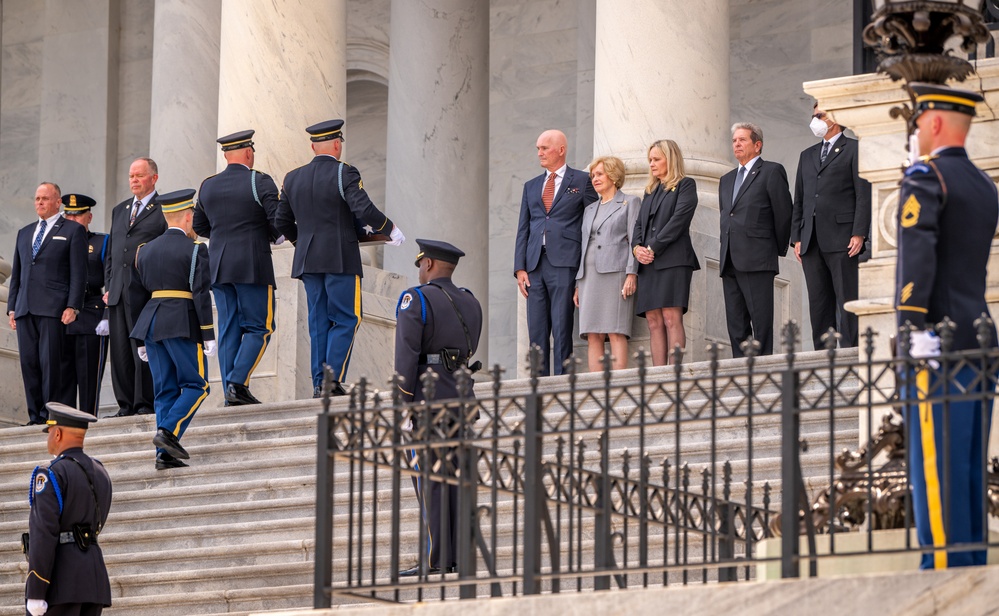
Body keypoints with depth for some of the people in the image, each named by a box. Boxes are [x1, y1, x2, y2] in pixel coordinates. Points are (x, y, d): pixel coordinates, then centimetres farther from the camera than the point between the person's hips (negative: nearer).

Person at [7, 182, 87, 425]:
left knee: (50, 361, -10)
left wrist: (72, 307, -11)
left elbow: (78, 273, -2)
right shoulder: (24, 233, 22)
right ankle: (36, 416, 4)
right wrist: (12, 307, 13)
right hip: (25, 309, 5)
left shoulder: (73, 230, 5)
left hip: (53, 308, -5)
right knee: (29, 362, 1)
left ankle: (51, 414, -7)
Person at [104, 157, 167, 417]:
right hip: (118, 292, 6)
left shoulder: (165, 209, 1)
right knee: (120, 352, 3)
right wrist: (109, 286, 14)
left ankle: (145, 404, -6)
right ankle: (126, 406, 6)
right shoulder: (119, 210, 22)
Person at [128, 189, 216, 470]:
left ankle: (164, 453, 0)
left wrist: (141, 339, 20)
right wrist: (208, 335, -9)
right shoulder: (194, 249, -4)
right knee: (195, 385, 1)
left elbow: (136, 296, 15)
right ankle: (169, 431, -18)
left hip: (151, 322, 6)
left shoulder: (145, 250, 14)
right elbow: (201, 293, -11)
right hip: (183, 324, -6)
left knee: (165, 390, 7)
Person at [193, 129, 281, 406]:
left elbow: (199, 226, 17)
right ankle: (238, 383, -15)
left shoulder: (208, 186, 11)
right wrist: (273, 236, 8)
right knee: (260, 328, 0)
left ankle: (231, 393, 2)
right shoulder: (260, 182, -6)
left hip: (219, 266, 5)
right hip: (253, 266, -5)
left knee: (228, 329, 7)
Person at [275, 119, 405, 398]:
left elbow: (281, 222, 13)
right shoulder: (344, 174, -8)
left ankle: (319, 383, 5)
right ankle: (333, 377, -13)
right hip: (341, 259, -5)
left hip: (308, 260, 5)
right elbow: (365, 210, -19)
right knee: (346, 320, -1)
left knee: (319, 323, 9)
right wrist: (391, 230, -4)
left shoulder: (293, 178, 10)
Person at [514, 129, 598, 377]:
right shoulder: (531, 186, 20)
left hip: (564, 263, -5)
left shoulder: (582, 181, 6)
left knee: (562, 329, -8)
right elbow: (523, 229, 17)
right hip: (535, 264, 5)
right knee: (536, 332, 2)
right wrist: (520, 268, 5)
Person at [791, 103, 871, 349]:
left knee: (847, 301, -9)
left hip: (841, 240, -6)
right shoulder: (807, 156, 24)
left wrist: (859, 234, -13)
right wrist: (797, 238, 10)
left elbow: (864, 195, -3)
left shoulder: (854, 149, 5)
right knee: (818, 305, 3)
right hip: (812, 243, 6)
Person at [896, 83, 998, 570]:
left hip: (940, 343, -8)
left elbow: (918, 251, -20)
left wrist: (916, 328, -24)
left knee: (936, 464, -8)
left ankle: (943, 563, -10)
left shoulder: (926, 177, -8)